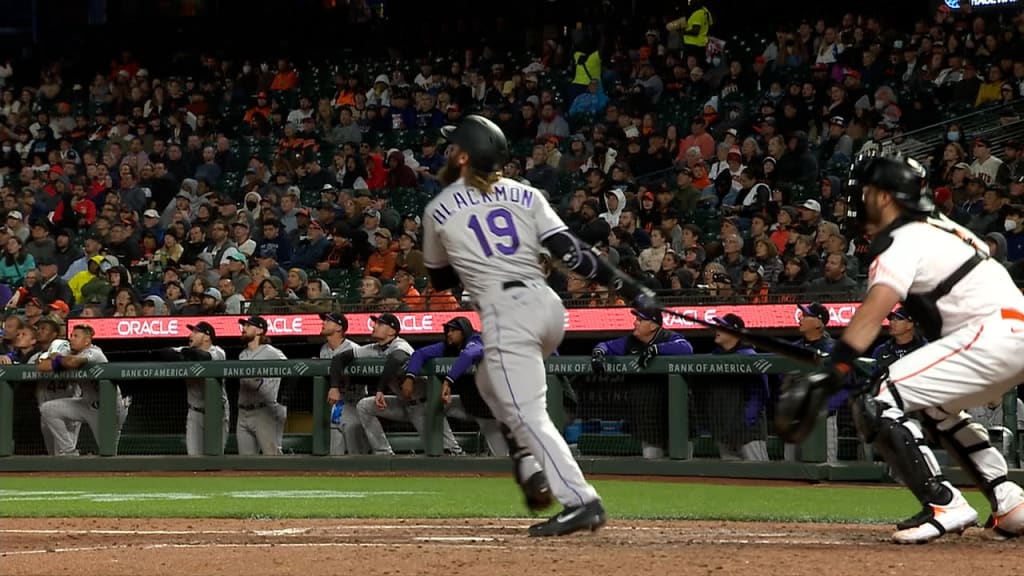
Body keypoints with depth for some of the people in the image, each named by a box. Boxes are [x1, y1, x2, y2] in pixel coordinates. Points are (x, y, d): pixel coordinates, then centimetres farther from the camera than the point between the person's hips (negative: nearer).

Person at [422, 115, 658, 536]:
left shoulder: (438, 210, 8)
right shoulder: (524, 195, 13)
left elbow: (439, 278, 21)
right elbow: (570, 250, 1)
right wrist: (630, 288, -1)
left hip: (504, 314, -6)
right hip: (548, 306, 6)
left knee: (528, 414, -10)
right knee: (492, 383, 28)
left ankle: (579, 500, -24)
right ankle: (534, 463, 14)